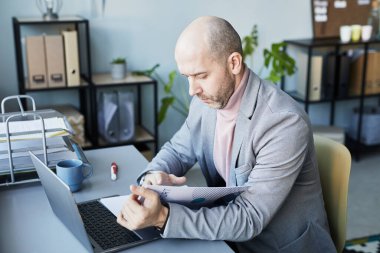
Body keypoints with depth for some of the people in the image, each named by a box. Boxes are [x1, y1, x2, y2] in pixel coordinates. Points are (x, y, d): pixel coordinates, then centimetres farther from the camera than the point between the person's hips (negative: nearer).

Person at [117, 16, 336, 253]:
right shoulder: (207, 100, -5)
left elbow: (249, 219, -27)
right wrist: (154, 175, -13)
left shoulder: (285, 123, -26)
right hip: (229, 234, 6)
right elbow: (177, 149, 9)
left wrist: (163, 216, -36)